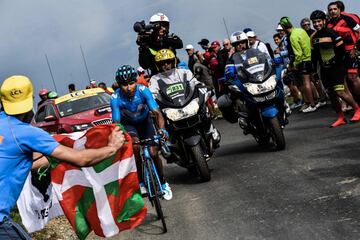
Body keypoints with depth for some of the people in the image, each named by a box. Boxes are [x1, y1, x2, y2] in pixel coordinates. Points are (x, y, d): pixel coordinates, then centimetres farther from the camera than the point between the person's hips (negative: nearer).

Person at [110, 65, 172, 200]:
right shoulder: (116, 98, -29)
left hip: (145, 122, 1)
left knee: (153, 153, -10)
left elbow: (156, 112, -36)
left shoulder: (143, 91, -30)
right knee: (135, 145, -29)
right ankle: (141, 182, -12)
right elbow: (116, 122, -28)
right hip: (128, 124, 0)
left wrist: (162, 129, -53)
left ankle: (163, 184, 14)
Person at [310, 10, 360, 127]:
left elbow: (341, 49, -13)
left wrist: (336, 62, -16)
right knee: (331, 93, 7)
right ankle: (341, 117, 17)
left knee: (340, 92, -15)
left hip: (336, 68, -7)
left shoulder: (332, 33, -13)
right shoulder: (314, 37, 7)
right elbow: (314, 54, 15)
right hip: (324, 69, 7)